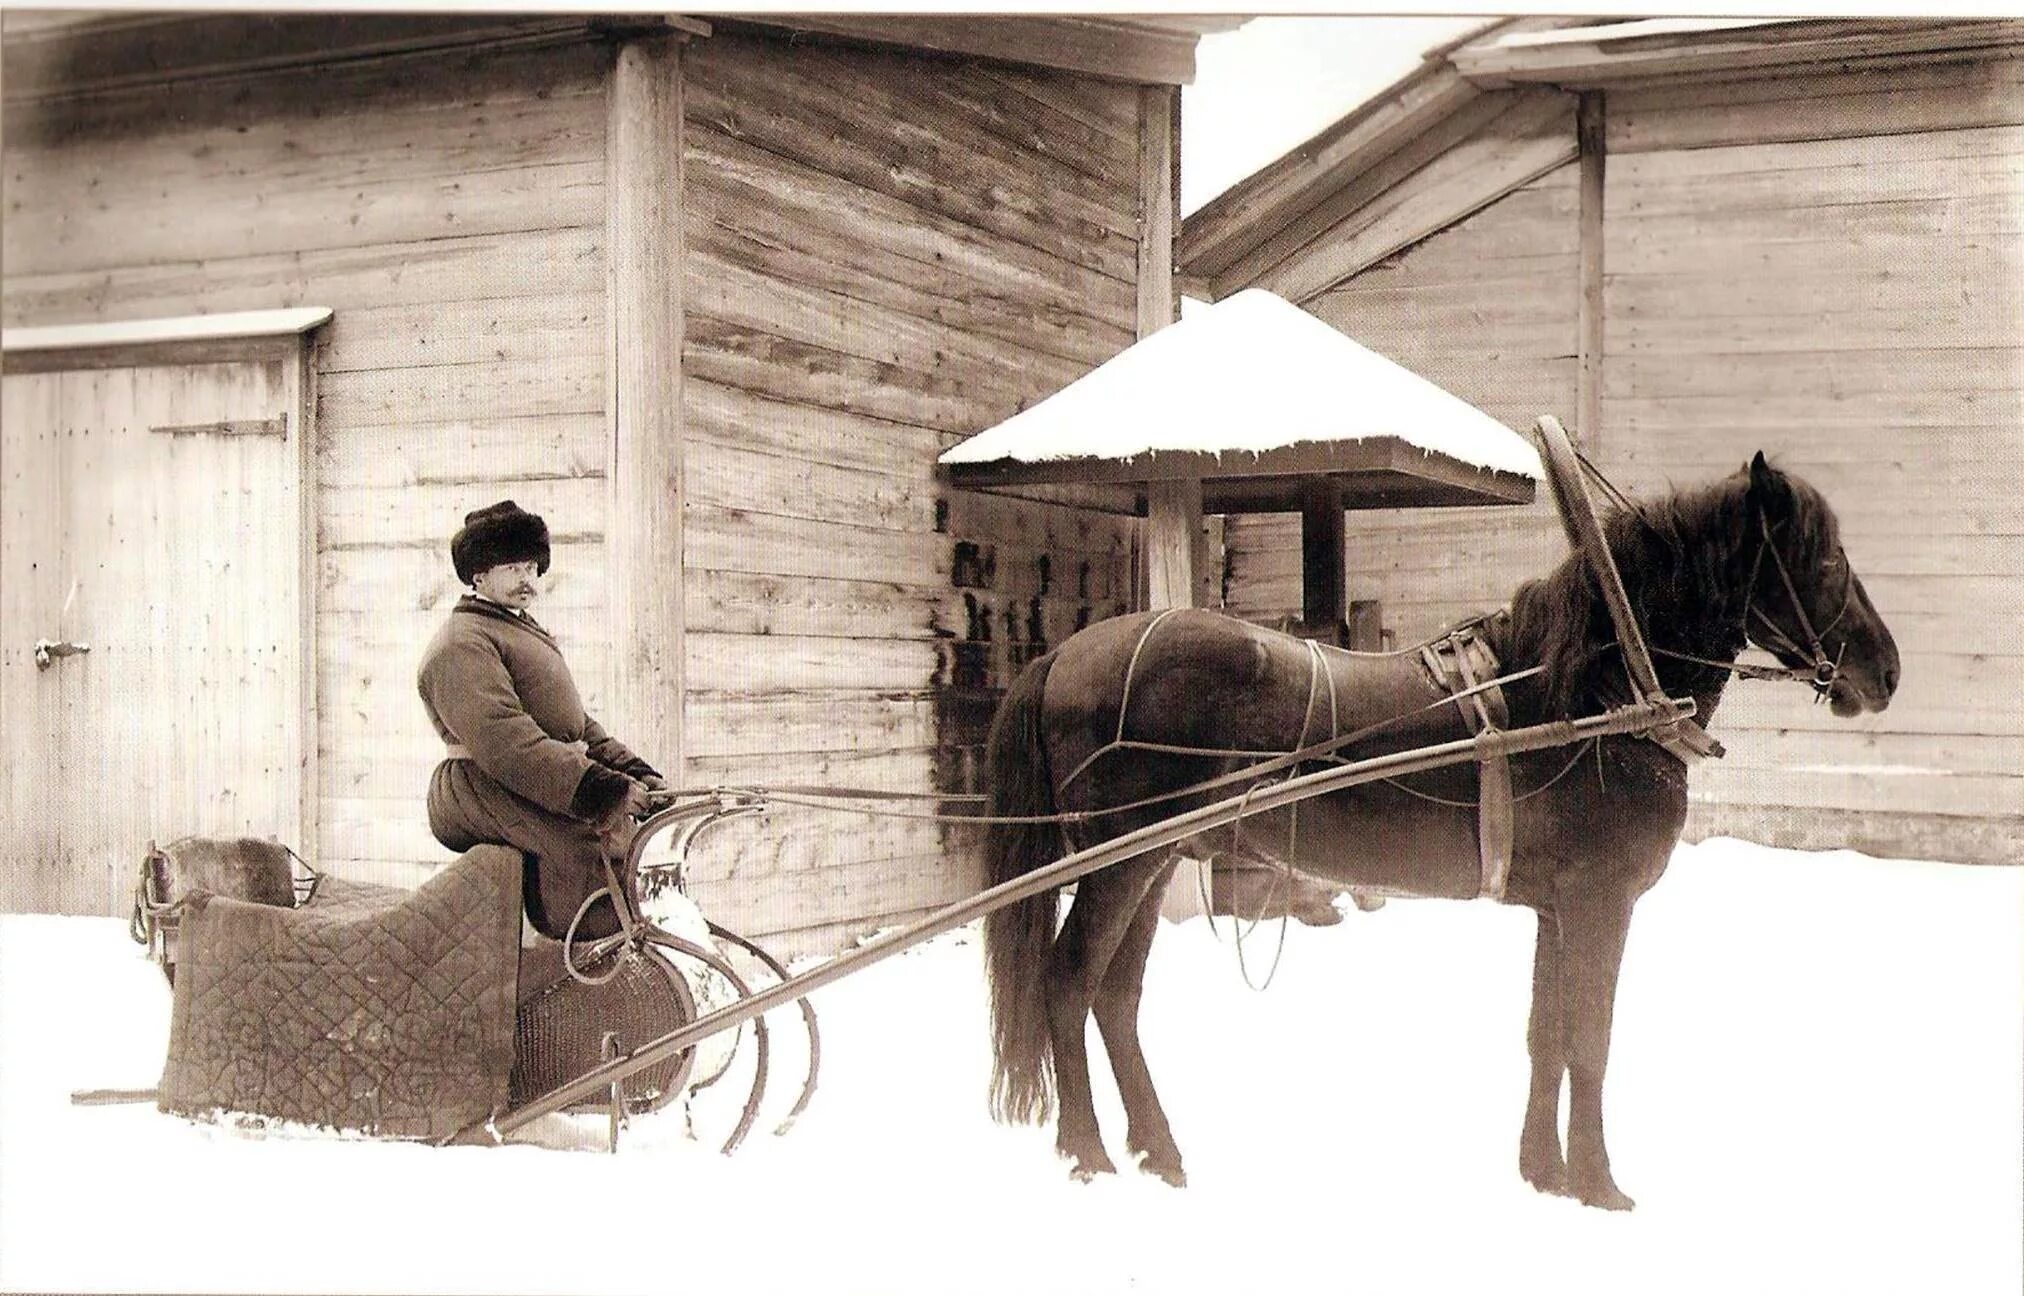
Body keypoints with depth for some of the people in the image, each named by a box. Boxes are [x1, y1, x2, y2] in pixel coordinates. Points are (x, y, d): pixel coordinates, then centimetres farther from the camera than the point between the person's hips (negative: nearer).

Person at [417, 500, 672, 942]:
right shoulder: (461, 644, -8)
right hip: (480, 790, -11)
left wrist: (636, 772, 8)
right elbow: (506, 743, -23)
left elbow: (576, 726, 25)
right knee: (590, 827, -34)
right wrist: (604, 789, -29)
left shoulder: (523, 629, 28)